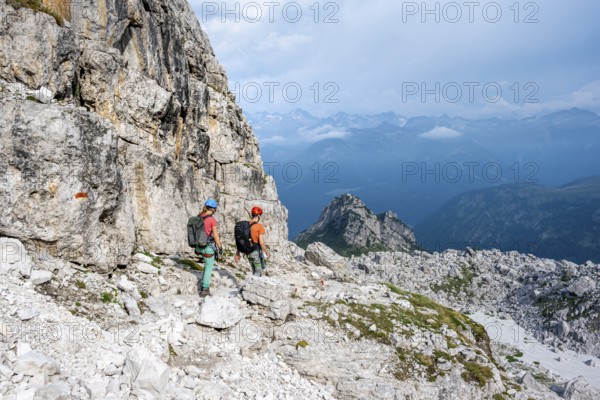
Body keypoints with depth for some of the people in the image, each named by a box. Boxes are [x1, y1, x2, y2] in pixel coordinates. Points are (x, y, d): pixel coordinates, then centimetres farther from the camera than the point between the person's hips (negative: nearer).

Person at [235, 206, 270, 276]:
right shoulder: (260, 226, -15)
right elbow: (261, 243, -19)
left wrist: (237, 253, 12)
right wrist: (267, 252, -5)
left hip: (248, 251, 7)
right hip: (256, 252, -7)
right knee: (258, 272, 7)